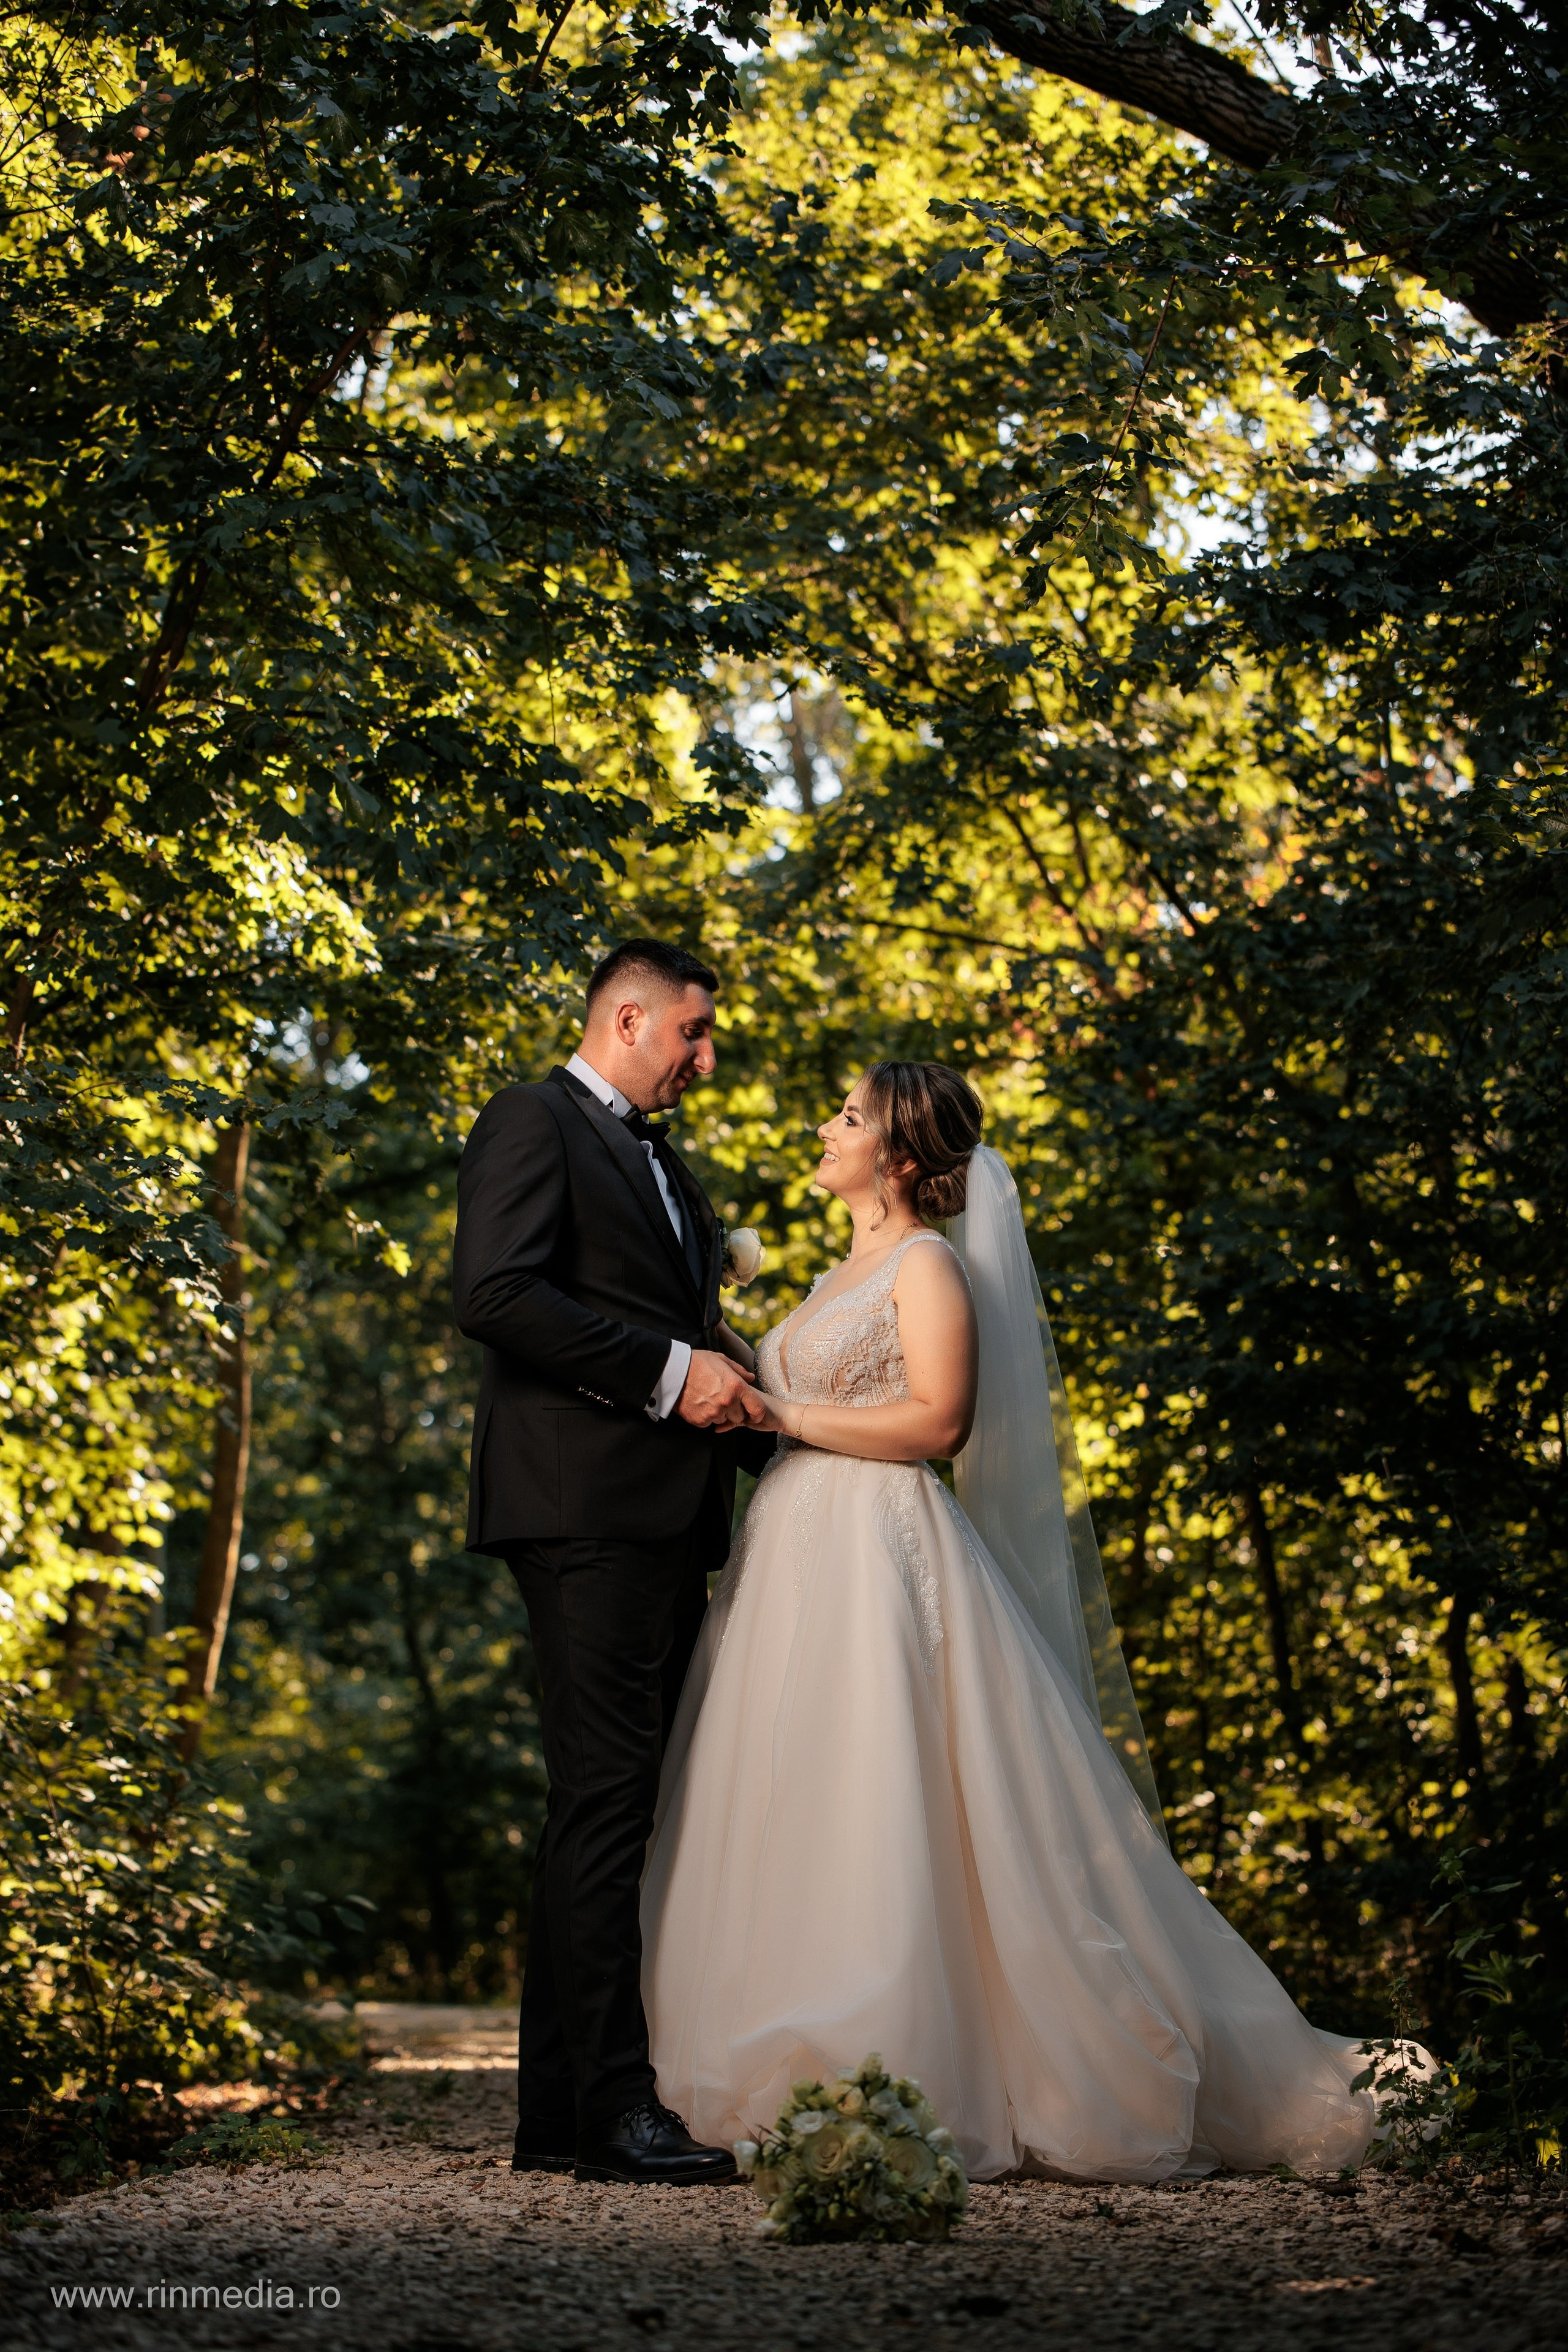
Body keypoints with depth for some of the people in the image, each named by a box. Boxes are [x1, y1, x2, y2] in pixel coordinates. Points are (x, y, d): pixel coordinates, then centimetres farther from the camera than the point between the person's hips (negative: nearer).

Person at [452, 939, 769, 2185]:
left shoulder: (660, 1163, 28)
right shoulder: (534, 1122, -1)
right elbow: (495, 1293, -15)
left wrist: (731, 1380, 10)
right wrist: (673, 1372, -16)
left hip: (668, 1515, 9)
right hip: (588, 1503, -9)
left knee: (617, 1804, 7)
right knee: (605, 1794, -13)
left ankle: (562, 2109, 10)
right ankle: (608, 2106, -14)